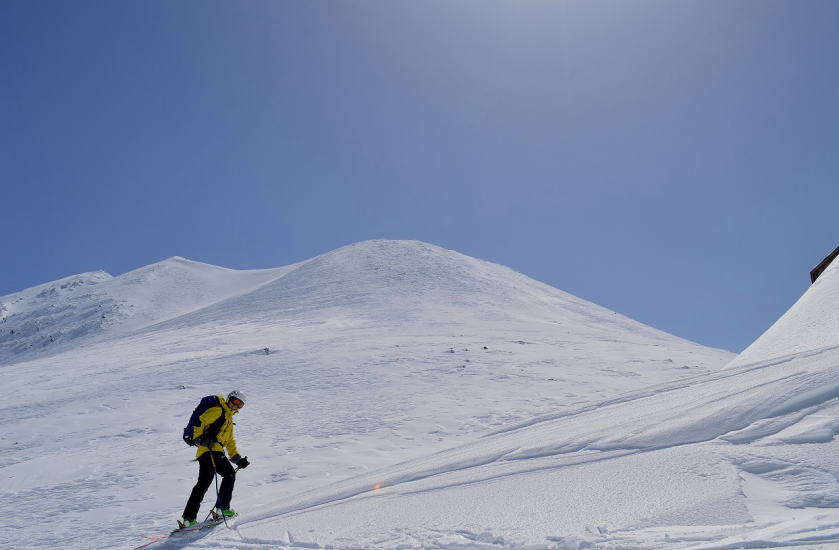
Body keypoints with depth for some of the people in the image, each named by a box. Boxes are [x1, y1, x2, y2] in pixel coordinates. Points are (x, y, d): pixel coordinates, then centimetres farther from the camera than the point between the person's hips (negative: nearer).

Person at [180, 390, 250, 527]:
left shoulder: (229, 419, 31)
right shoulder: (218, 411, 1)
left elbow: (230, 442, 31)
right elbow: (199, 422, -12)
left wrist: (238, 459, 23)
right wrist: (198, 438, -22)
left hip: (205, 454, 10)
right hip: (210, 450, -10)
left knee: (202, 485, 9)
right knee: (230, 474, -6)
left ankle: (188, 519, 10)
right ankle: (222, 508, -3)